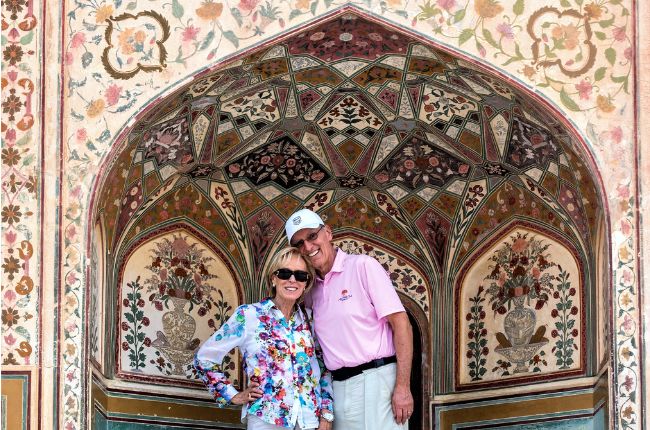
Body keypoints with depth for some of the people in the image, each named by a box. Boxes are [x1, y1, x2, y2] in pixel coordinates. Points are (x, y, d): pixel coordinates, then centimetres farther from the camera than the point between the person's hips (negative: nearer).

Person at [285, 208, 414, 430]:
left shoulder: (363, 266, -4)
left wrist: (403, 387, -16)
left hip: (375, 379, -6)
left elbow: (400, 323, -10)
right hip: (338, 385, 6)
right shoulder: (311, 287, 13)